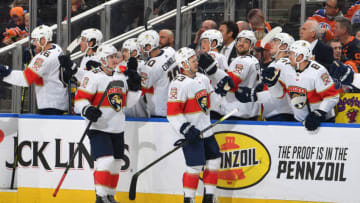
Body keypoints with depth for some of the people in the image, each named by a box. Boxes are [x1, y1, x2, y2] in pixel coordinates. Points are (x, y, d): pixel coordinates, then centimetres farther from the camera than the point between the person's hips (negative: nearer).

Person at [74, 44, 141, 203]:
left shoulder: (121, 78, 13)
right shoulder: (93, 76, -9)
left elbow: (127, 103, 12)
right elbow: (80, 98, -12)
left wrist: (134, 84, 2)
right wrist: (87, 110, -30)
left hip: (117, 129, 7)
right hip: (98, 128, -7)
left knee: (116, 163, 11)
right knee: (105, 160, -18)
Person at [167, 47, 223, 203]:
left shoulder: (203, 79, 10)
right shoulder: (179, 84, -16)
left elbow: (210, 101, 20)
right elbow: (172, 112, -20)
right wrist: (185, 129, -27)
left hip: (206, 130, 8)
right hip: (191, 132, -8)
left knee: (214, 162, 11)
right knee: (195, 166, -9)